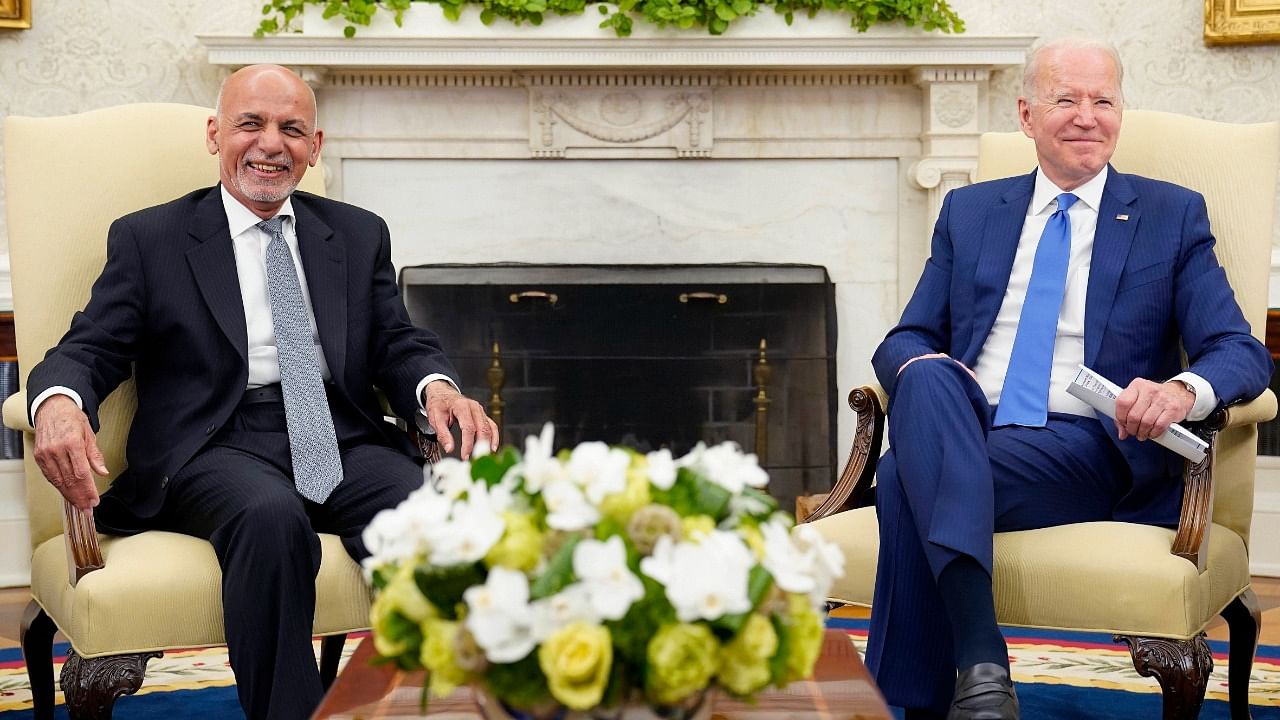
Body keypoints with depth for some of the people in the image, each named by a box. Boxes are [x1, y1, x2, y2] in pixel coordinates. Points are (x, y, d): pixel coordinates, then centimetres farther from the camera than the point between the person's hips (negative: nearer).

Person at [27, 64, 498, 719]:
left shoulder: (360, 236, 23)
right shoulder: (149, 239, 14)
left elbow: (398, 341, 16)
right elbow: (89, 350, 6)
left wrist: (438, 389, -10)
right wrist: (58, 402, -20)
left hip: (342, 440, 3)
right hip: (219, 446, -2)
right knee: (273, 517, -38)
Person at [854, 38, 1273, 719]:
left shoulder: (1172, 216, 12)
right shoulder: (967, 211, 20)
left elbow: (1242, 353, 4)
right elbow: (904, 339, 16)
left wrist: (1182, 391, -22)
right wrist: (923, 372, -12)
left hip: (1092, 452, -3)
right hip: (963, 431, 3)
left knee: (908, 478, -32)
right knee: (926, 379, -35)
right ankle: (979, 658, -45)